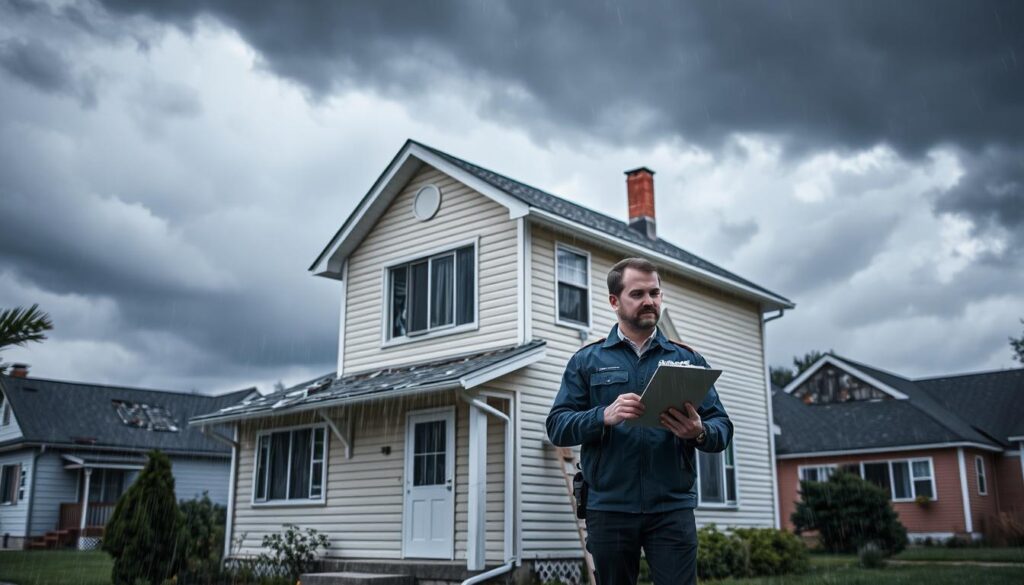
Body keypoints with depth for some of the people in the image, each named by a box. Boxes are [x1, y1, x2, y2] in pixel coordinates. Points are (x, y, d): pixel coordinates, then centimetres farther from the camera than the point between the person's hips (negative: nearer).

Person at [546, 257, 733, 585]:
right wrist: (605, 416, -21)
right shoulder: (587, 361, 7)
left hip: (672, 509, 0)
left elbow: (722, 427, 5)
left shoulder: (687, 359, 10)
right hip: (609, 509, 0)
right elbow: (557, 426, -2)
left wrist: (700, 433, -19)